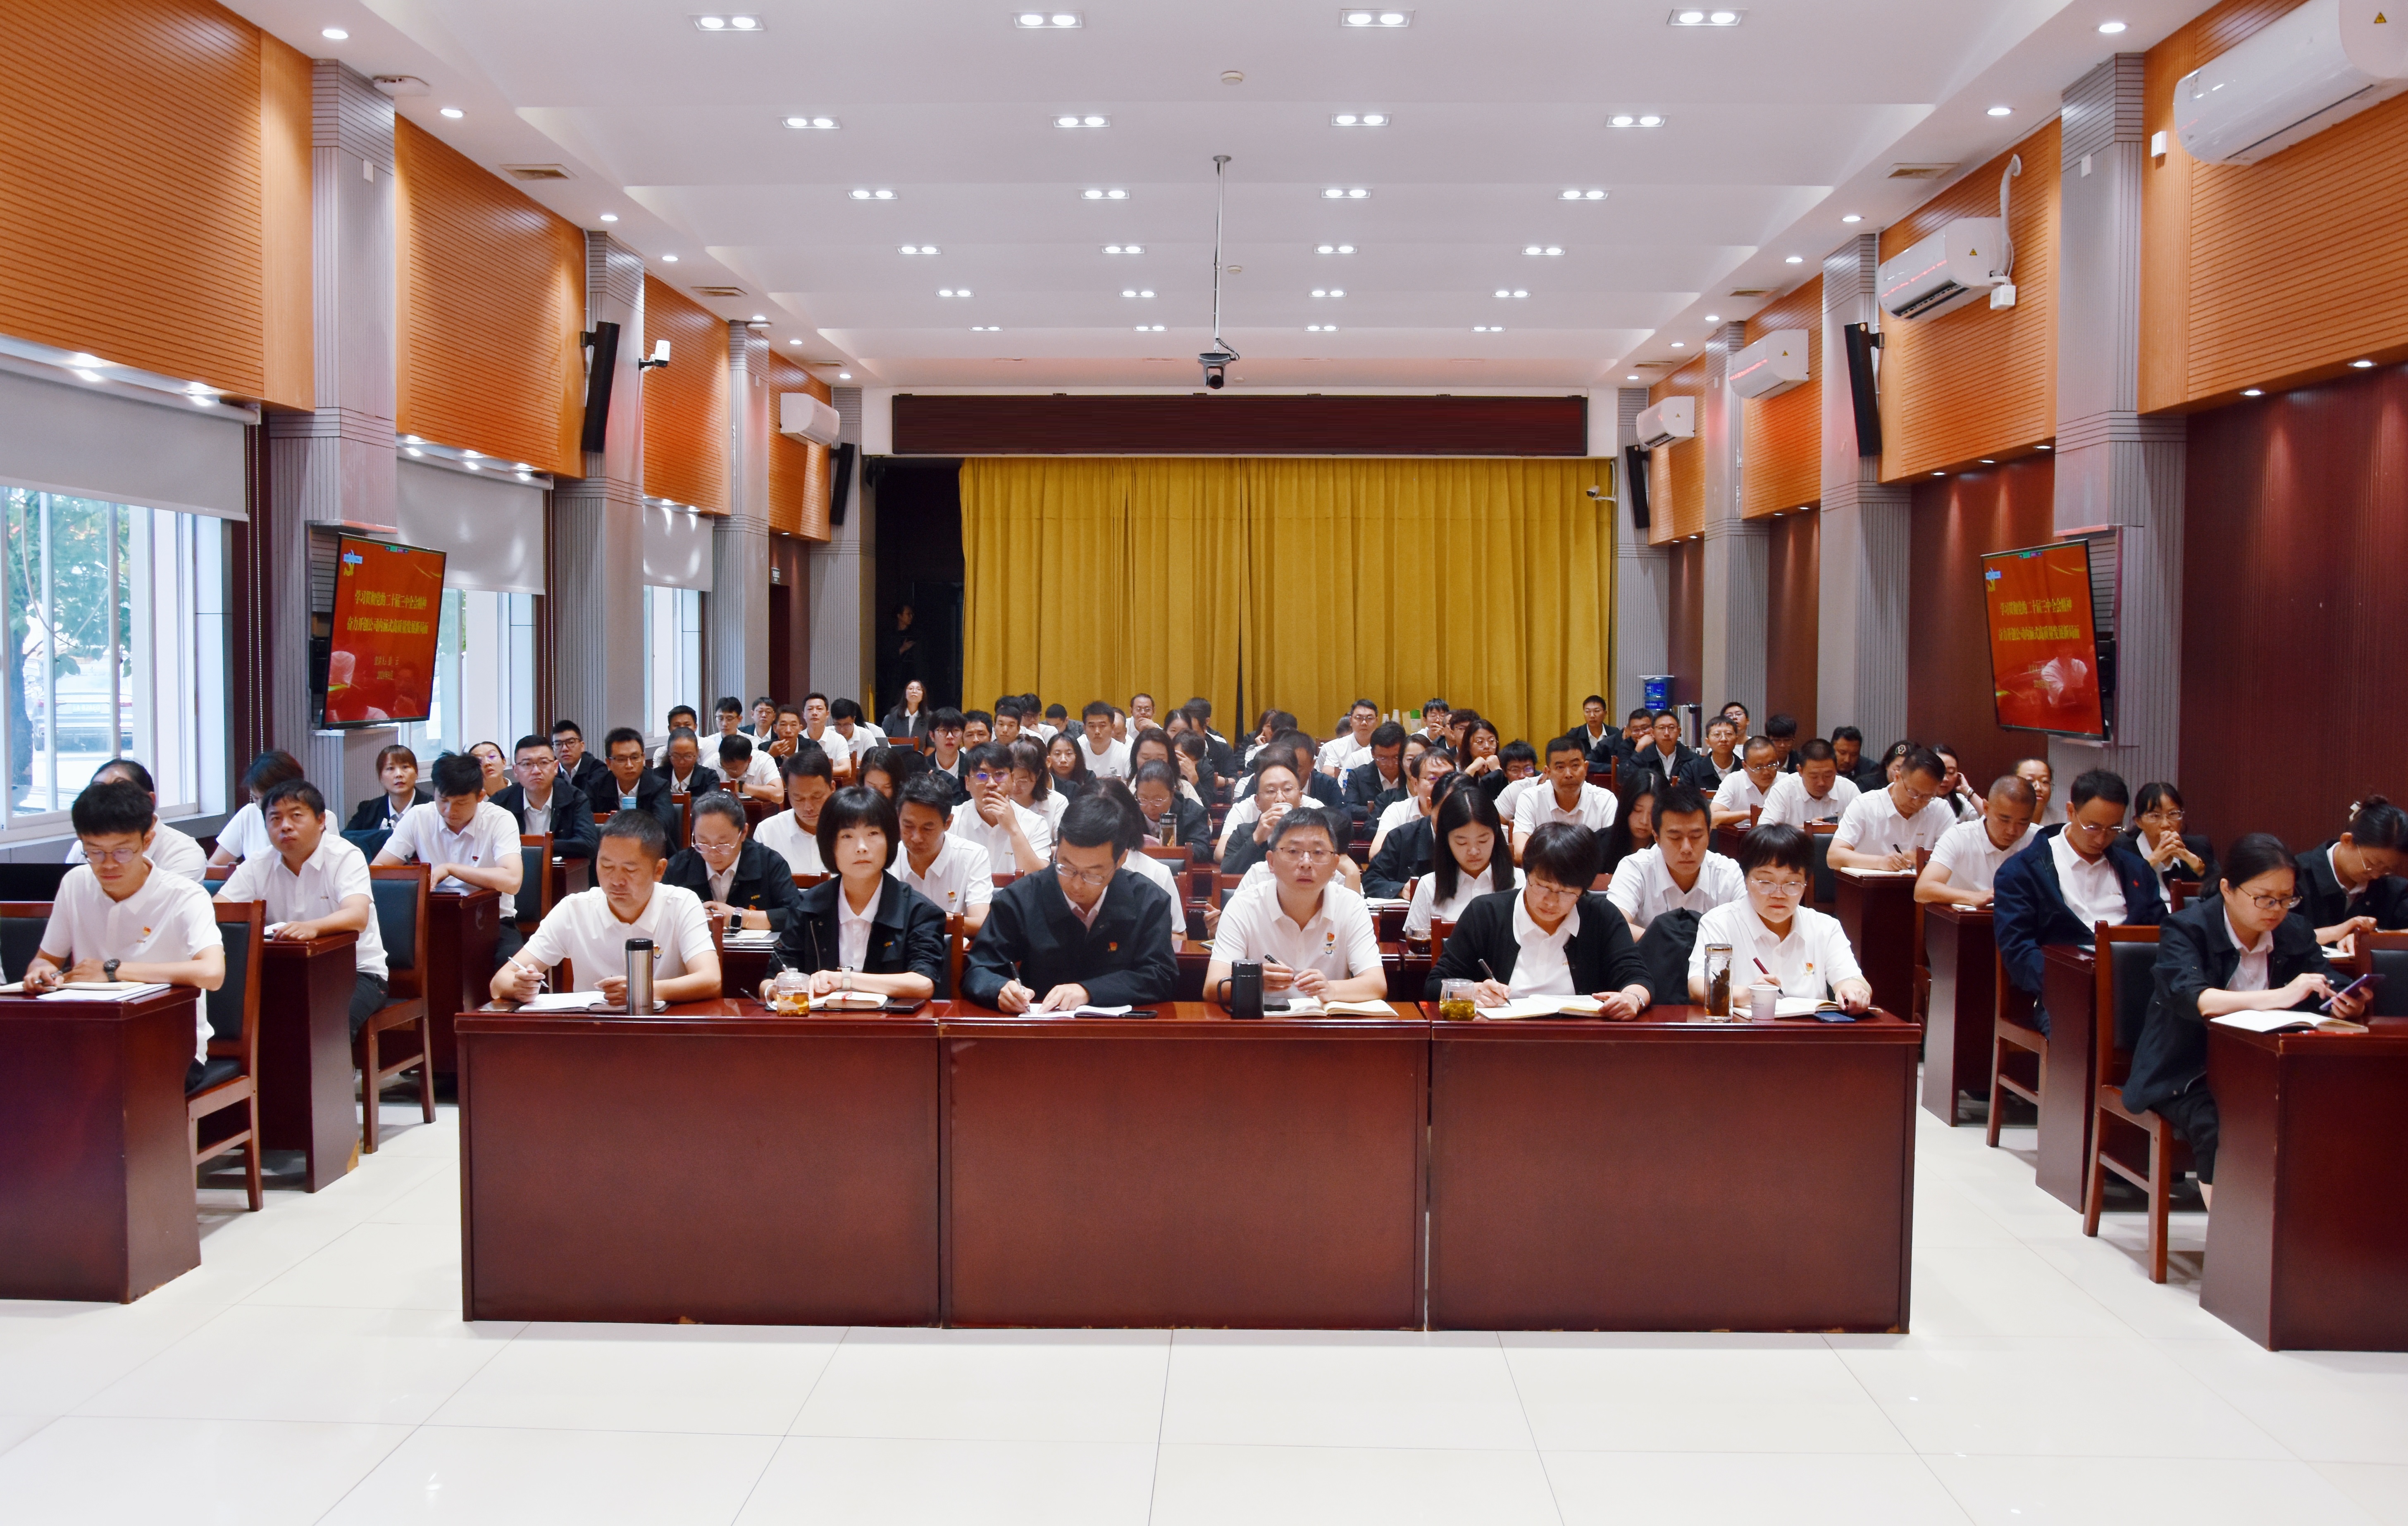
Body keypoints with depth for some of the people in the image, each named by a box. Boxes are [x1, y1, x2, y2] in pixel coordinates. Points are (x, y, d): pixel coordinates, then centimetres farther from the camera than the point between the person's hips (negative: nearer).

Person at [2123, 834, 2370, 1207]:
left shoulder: (2296, 933, 6)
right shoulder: (2186, 929, -12)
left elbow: (2325, 997, -2)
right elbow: (2191, 999, -29)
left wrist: (2346, 1005, -28)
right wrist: (2278, 997, -42)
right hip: (2188, 1075, -4)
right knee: (2221, 1130, -33)